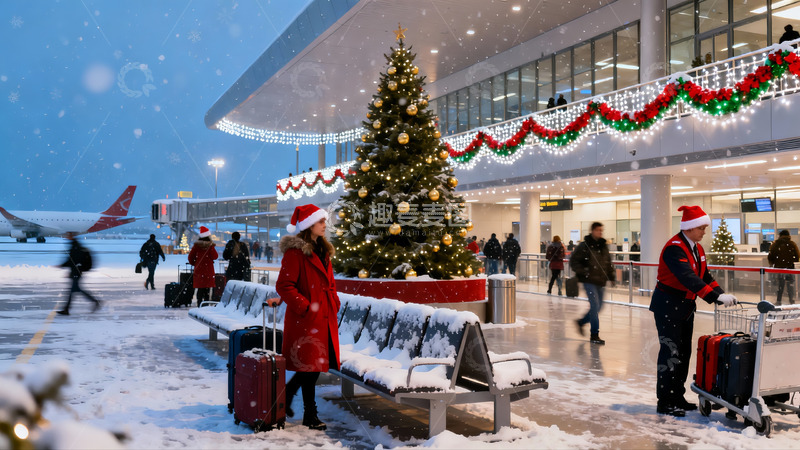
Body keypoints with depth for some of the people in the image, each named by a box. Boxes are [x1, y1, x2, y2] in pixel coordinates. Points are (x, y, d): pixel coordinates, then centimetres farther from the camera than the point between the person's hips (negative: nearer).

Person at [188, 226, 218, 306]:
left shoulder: (196, 245, 1)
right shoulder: (210, 246, -8)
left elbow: (190, 257, 4)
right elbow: (215, 257, -3)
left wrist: (194, 264, 20)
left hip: (198, 270, 2)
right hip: (208, 270, -2)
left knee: (200, 289, 5)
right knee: (207, 289, 5)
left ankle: (199, 305, 1)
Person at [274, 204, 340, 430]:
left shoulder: (323, 250, 15)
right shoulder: (295, 251, -12)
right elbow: (284, 286, -17)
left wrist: (334, 303, 11)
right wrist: (305, 307, -17)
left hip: (325, 318, 8)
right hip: (306, 319, -8)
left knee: (316, 363, 12)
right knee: (310, 365, -1)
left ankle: (286, 394, 33)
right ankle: (310, 416, 12)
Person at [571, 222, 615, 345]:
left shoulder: (603, 246, 11)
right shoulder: (584, 246, -8)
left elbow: (608, 263, 21)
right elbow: (573, 261, -7)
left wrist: (612, 276, 13)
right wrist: (583, 272, -15)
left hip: (600, 281, 7)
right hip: (589, 281, -7)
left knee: (598, 307, 13)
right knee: (595, 305, -11)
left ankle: (581, 322, 36)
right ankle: (594, 335, -4)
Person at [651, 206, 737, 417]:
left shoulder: (697, 248, 9)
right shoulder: (674, 248, -22)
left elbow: (704, 275, 12)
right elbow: (688, 278, -34)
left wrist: (721, 293, -3)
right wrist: (715, 297, -40)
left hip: (686, 306, 10)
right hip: (668, 306, -10)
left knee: (684, 352, 14)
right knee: (670, 352, -7)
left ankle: (677, 397, 26)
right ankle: (665, 402, 1)